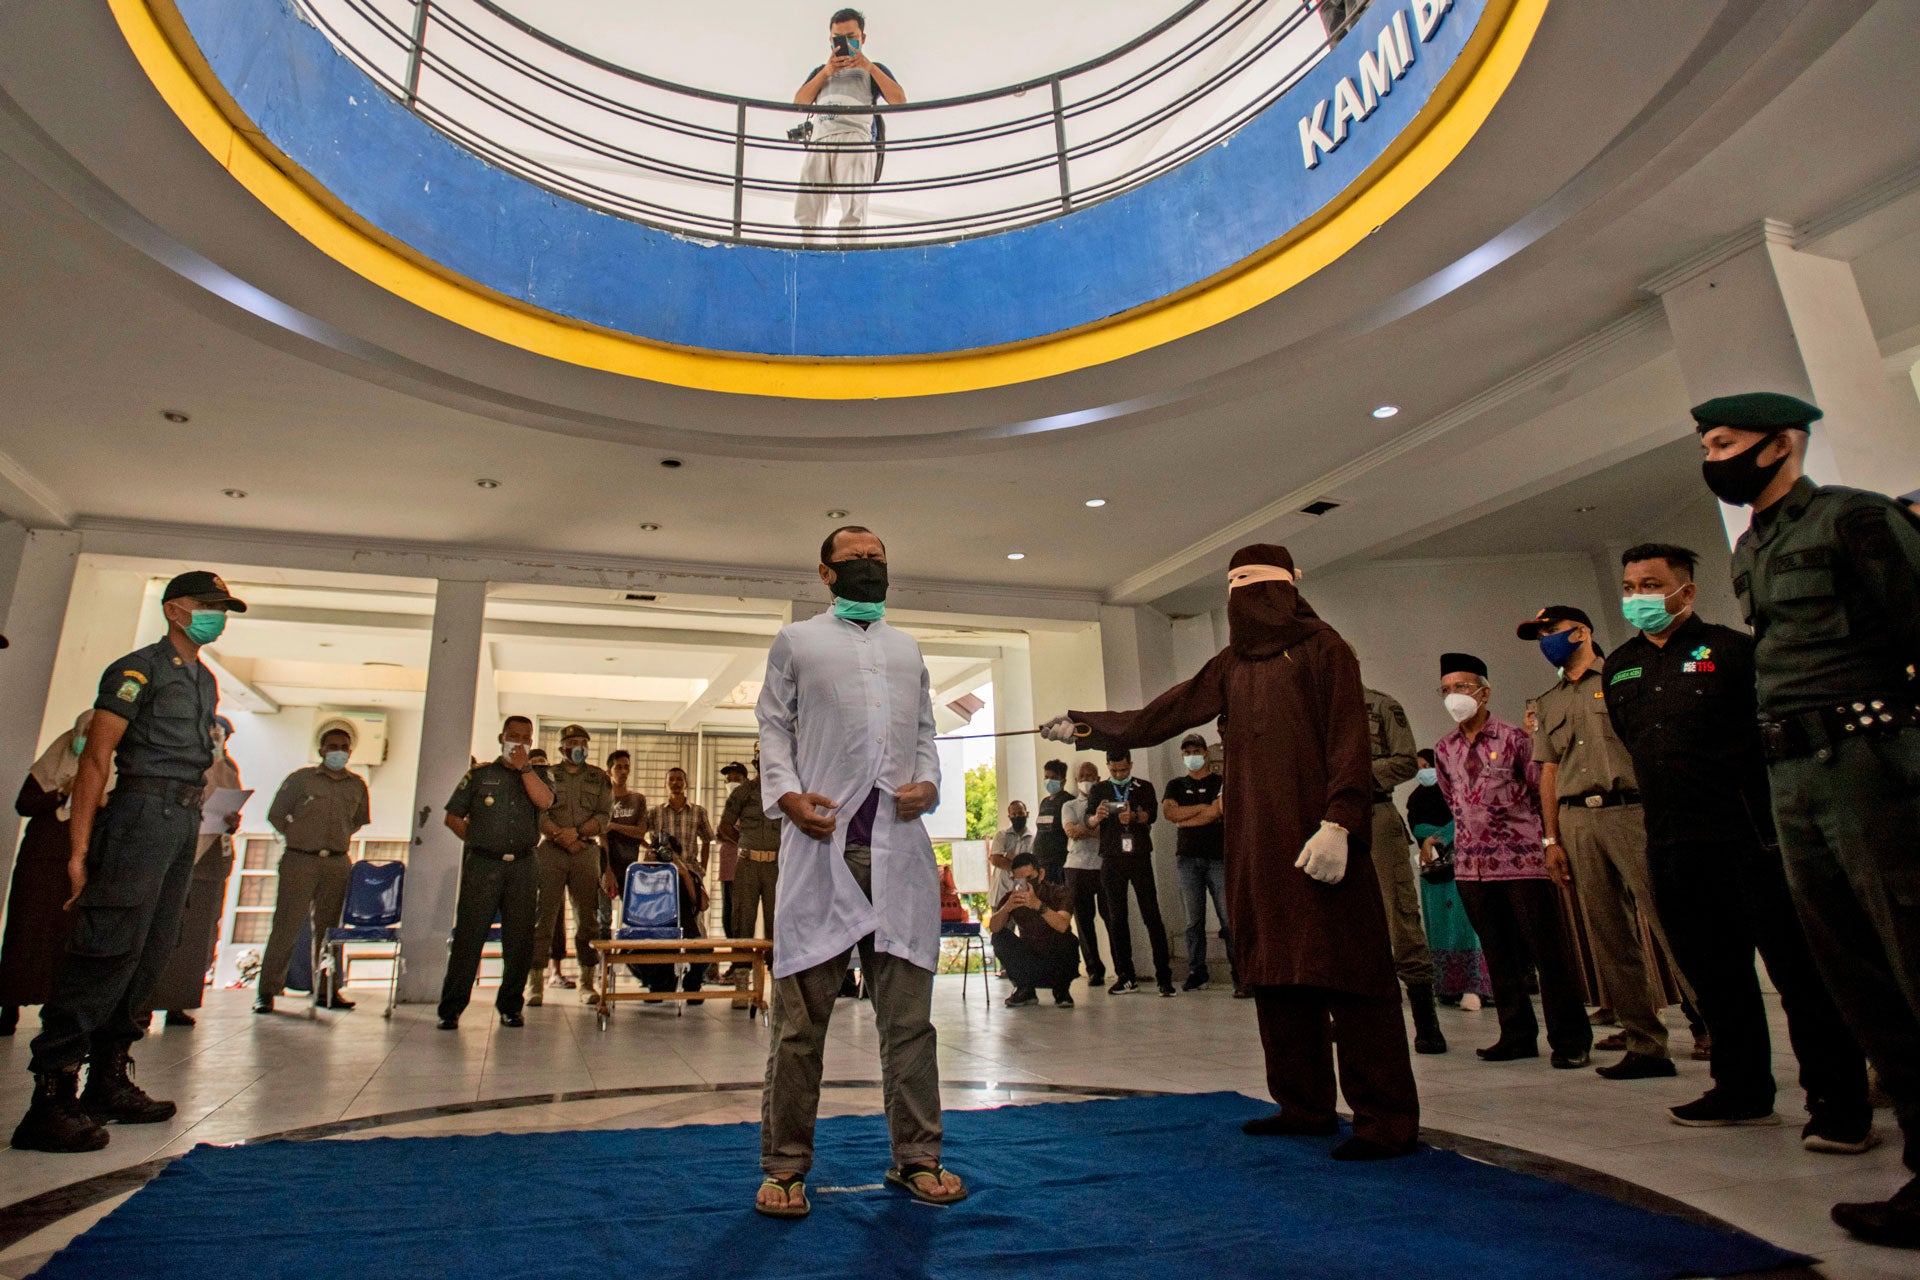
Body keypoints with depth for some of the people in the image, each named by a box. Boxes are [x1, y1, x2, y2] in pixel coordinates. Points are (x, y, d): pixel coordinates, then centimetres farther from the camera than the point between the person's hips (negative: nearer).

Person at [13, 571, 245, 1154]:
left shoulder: (205, 680, 20)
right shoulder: (138, 669, -5)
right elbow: (95, 759, -10)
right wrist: (79, 848, -15)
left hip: (186, 821, 8)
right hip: (142, 813, -8)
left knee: (151, 952, 10)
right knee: (110, 947, -11)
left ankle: (109, 1081, 19)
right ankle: (51, 1096, -6)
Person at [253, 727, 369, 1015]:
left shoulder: (357, 785, 11)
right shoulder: (300, 778, 3)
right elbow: (276, 815, 8)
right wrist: (297, 837, 5)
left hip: (337, 864, 3)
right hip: (299, 861, -3)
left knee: (328, 927, 5)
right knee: (286, 925, -3)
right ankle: (267, 990, 5)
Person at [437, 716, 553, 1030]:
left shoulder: (536, 776, 14)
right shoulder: (479, 775, 10)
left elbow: (545, 801, -8)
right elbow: (453, 817, 11)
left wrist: (524, 766, -9)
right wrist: (478, 840, 2)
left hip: (523, 866, 2)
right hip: (482, 866, -2)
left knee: (520, 939, 3)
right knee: (468, 936, -3)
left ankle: (511, 1006, 14)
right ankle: (451, 1009, 5)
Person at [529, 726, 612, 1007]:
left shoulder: (599, 778, 14)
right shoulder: (546, 776, 11)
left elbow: (604, 817, 4)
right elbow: (538, 813, 0)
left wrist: (577, 832, -11)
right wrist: (560, 835, -14)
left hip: (586, 852, 1)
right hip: (550, 850, -1)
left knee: (588, 918, 0)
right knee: (543, 915, -3)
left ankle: (587, 982, 5)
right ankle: (536, 981, 3)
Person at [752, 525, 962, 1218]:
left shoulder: (908, 649, 23)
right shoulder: (796, 640, 14)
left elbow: (926, 730, 20)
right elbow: (773, 724, 8)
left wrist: (928, 782, 1)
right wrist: (788, 792, -8)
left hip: (900, 843, 3)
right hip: (822, 838, -3)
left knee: (908, 1010, 7)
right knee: (802, 1010, 1)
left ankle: (916, 1157, 18)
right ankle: (785, 1165, 14)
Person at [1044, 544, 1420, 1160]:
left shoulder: (1321, 647, 0)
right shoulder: (1231, 665, 18)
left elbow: (1349, 739, -9)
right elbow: (1156, 718, 19)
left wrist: (1337, 823, -18)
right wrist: (1081, 726, 17)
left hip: (1317, 841, -7)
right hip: (1257, 845, 7)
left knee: (1348, 973, -4)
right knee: (1278, 976, 9)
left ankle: (1387, 1120, 4)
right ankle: (1305, 1106, 20)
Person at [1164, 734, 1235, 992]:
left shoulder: (1220, 782, 8)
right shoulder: (1176, 785, 16)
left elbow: (1216, 813, -7)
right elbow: (1168, 812, -2)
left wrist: (1184, 820, -2)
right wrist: (1201, 807, -3)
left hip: (1218, 856, -2)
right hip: (1187, 857, 2)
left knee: (1228, 916, -7)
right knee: (1194, 919, 2)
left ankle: (1238, 969, -1)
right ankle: (1196, 971, 7)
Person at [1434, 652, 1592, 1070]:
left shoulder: (1513, 737, -3)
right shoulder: (1444, 749, 9)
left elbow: (1540, 791, 1)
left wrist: (1544, 838, 1)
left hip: (1522, 857, -4)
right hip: (1472, 862, 4)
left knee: (1546, 949, -1)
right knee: (1499, 954, 9)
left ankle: (1570, 1039, 9)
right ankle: (1517, 1035, 18)